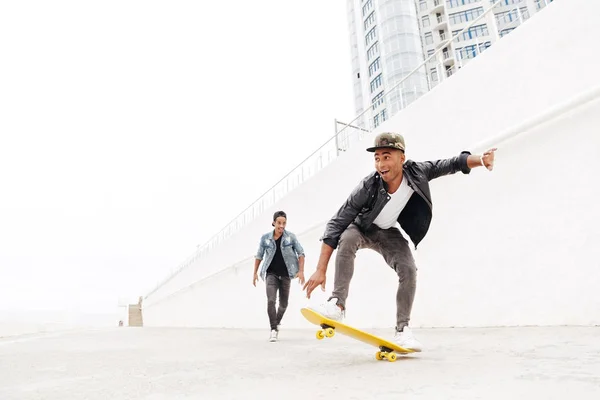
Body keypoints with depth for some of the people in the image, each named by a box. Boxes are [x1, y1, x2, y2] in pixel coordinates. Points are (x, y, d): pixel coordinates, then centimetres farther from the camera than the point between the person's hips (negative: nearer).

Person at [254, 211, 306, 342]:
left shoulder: (291, 237, -5)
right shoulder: (265, 238, -3)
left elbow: (301, 253, -1)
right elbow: (259, 256, 7)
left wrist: (301, 271, -9)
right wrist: (255, 273, 6)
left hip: (285, 274, 1)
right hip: (271, 273, -1)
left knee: (283, 304, 9)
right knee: (271, 300, -18)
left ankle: (277, 322, 36)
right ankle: (274, 330, -10)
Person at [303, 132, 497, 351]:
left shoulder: (416, 171, -26)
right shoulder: (367, 188, -36)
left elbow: (450, 164, -10)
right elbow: (336, 224, -35)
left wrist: (480, 159, -28)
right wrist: (321, 269, -38)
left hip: (388, 233, 3)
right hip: (361, 228, -3)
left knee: (409, 270, -16)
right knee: (347, 239, -35)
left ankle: (402, 330, -1)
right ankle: (337, 304, -29)